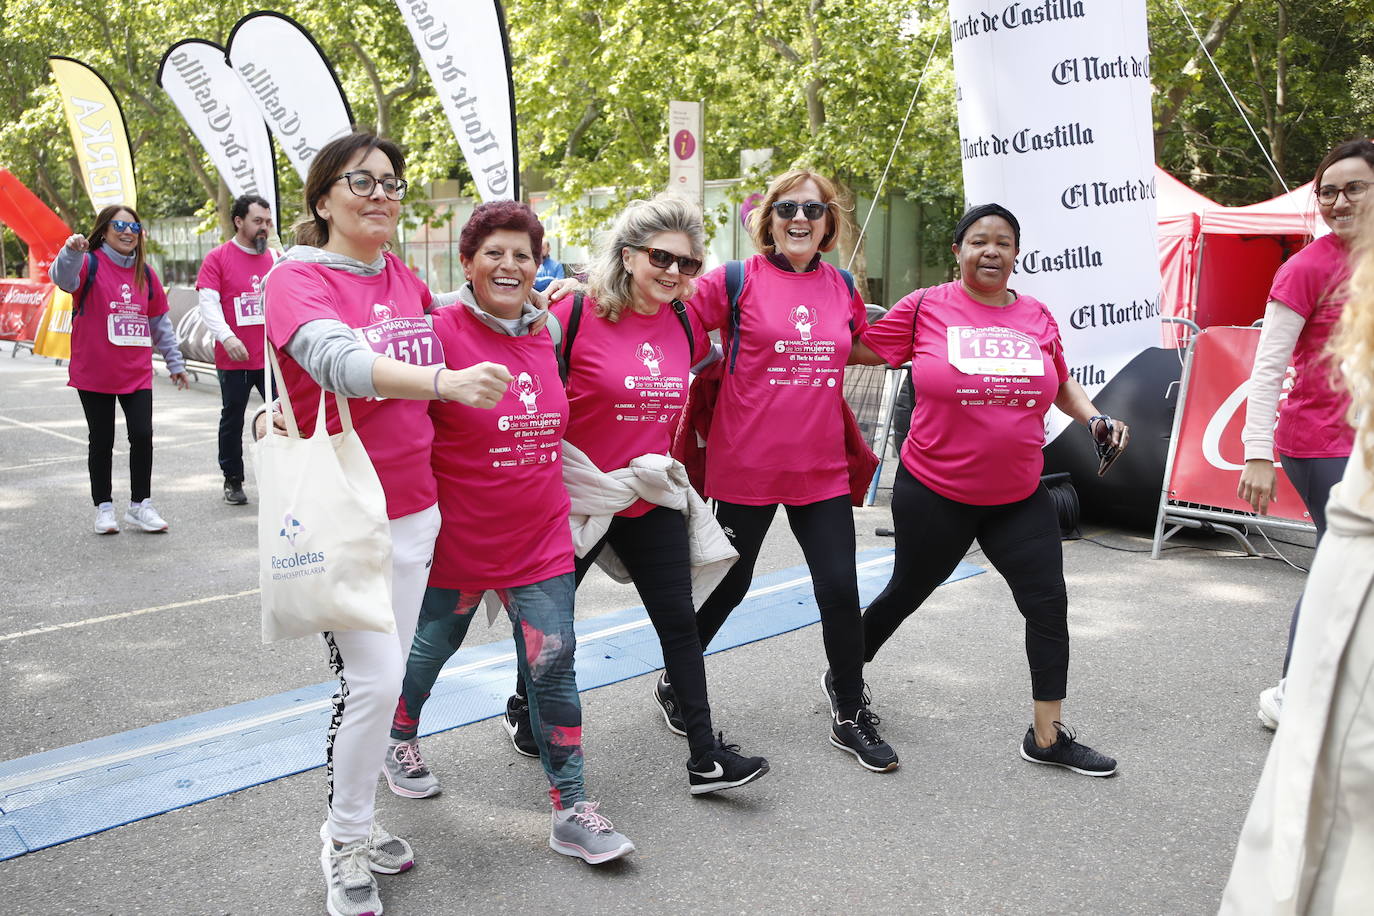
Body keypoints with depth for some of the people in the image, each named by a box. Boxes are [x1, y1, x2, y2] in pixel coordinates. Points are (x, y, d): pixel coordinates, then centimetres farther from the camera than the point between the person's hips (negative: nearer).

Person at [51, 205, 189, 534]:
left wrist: (175, 362, 16)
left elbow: (159, 321, 16)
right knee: (102, 441, 7)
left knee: (142, 435, -4)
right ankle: (104, 507, 19)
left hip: (137, 373, 3)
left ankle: (140, 505, 9)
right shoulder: (91, 264, -5)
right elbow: (63, 278, -28)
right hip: (94, 373, -3)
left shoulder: (145, 273, 9)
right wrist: (72, 251, -48)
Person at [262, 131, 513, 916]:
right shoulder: (297, 280, -12)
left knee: (386, 676, 14)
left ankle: (357, 826, 32)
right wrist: (444, 381, -47)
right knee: (375, 680, -9)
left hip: (415, 507, 7)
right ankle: (345, 846, 15)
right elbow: (339, 359, -33)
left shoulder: (406, 280, 7)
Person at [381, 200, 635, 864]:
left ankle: (571, 811, 11)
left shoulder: (542, 336, 4)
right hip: (456, 539, -4)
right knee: (431, 647, 18)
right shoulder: (440, 332, -15)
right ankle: (401, 740, 49)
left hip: (541, 539, 4)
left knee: (554, 662, 1)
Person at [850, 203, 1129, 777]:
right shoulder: (925, 307, -8)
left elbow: (1061, 384, 18)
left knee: (1048, 604, 1)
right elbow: (858, 348, 0)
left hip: (1019, 497, 4)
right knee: (906, 593, 13)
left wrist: (1094, 418, 3)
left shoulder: (1038, 318, 4)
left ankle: (1048, 736, 16)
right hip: (934, 492, -4)